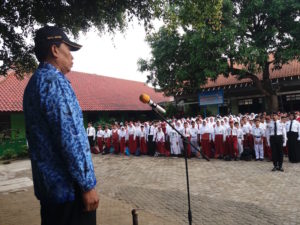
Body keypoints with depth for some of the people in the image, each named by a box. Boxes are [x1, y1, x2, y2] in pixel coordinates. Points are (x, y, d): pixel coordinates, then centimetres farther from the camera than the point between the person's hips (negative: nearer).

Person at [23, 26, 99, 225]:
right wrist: (88, 185, -18)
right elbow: (71, 139, -24)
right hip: (69, 186, -9)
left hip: (47, 184, 9)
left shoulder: (33, 84, 13)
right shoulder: (55, 82, -17)